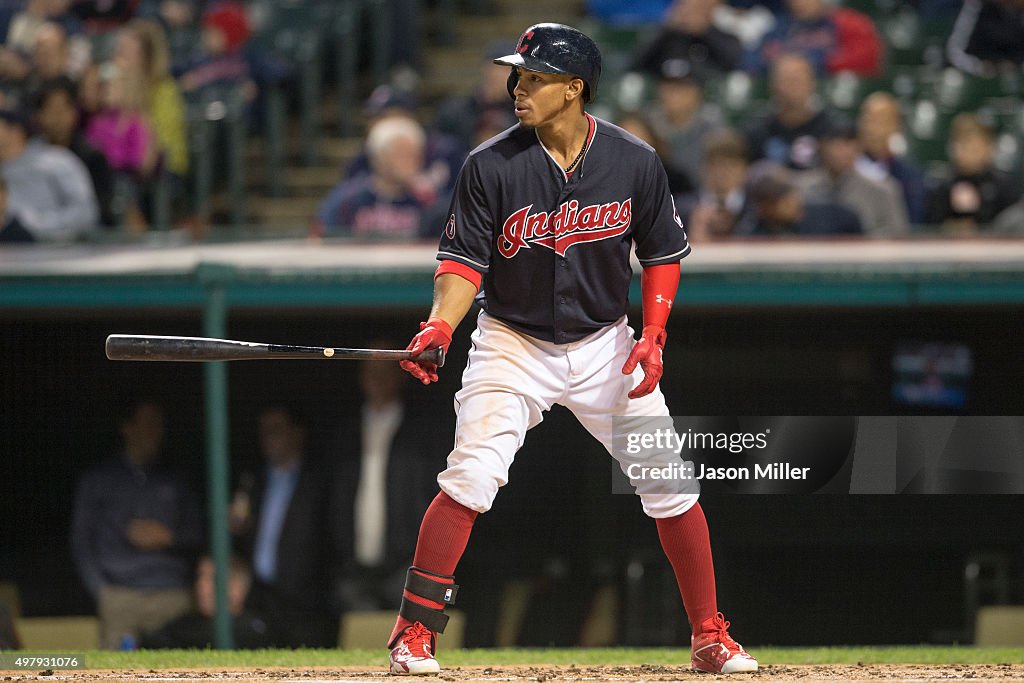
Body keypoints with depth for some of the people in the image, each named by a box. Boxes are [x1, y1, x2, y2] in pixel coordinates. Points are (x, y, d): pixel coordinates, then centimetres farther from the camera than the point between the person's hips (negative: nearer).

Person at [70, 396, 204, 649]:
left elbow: (196, 534, 17)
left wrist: (168, 536, -5)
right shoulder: (99, 480, 15)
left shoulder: (173, 483, 20)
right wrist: (100, 591, 1)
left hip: (170, 597, 1)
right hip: (119, 598, -1)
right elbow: (81, 540, 12)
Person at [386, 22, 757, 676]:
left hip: (604, 345, 2)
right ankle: (415, 634, -10)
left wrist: (653, 336, -9)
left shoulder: (636, 163, -9)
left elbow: (663, 252, 2)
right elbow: (465, 259, -12)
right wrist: (440, 326, -29)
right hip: (512, 345, -2)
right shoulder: (491, 166, -13)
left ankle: (711, 638, 14)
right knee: (469, 480, -18)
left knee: (669, 485, 1)